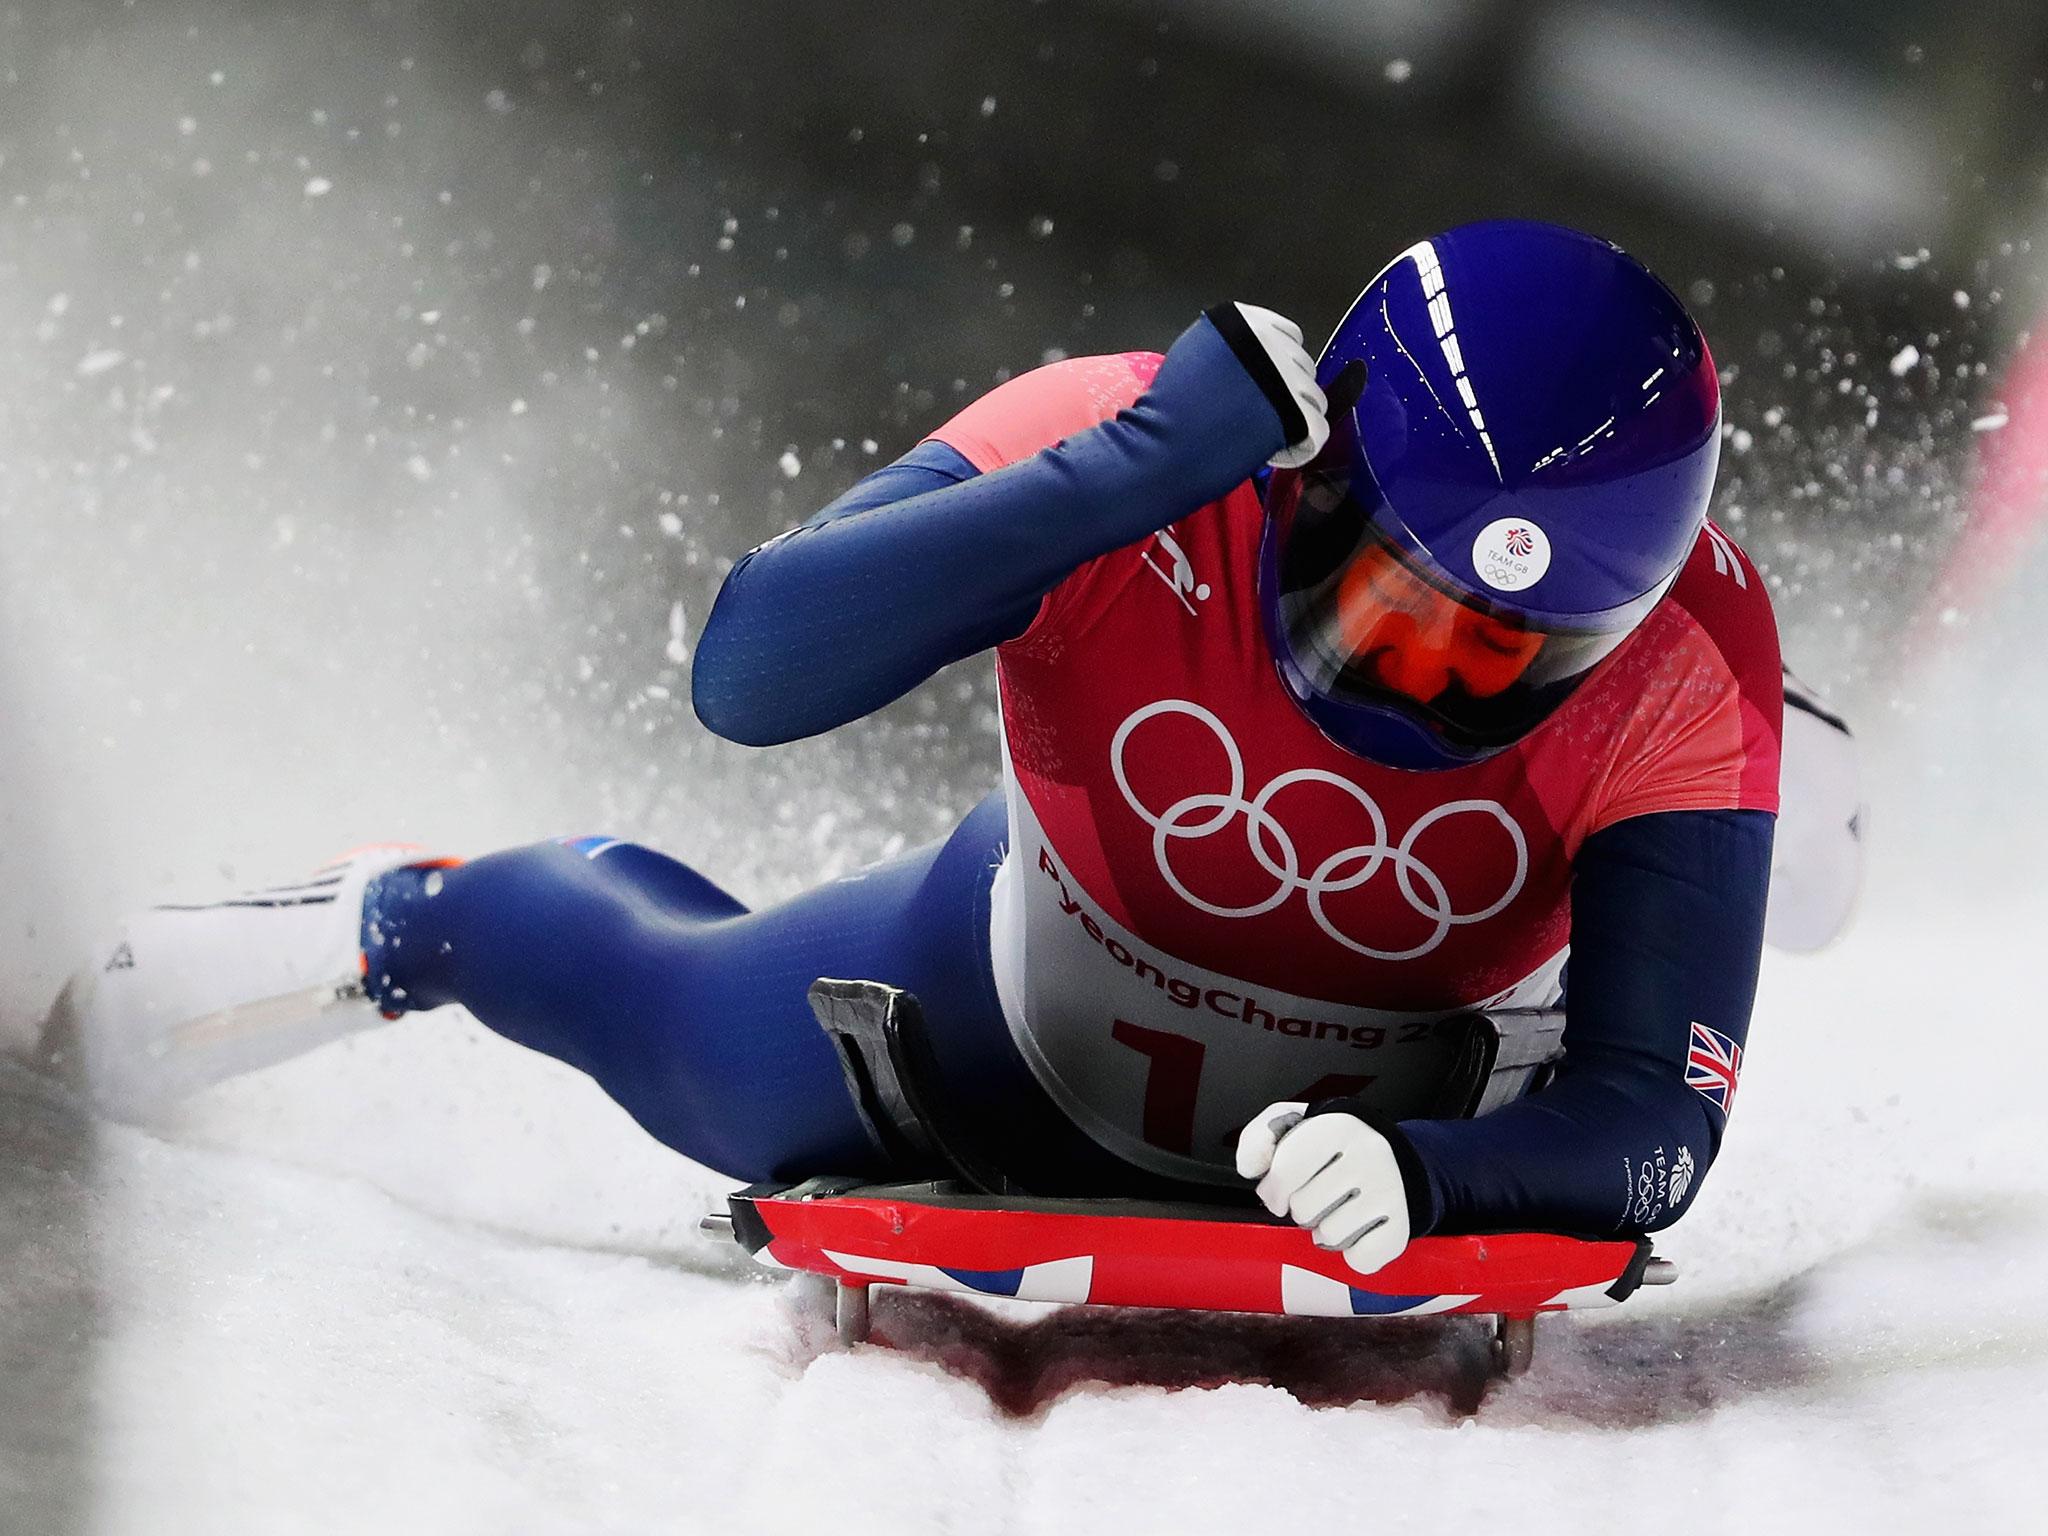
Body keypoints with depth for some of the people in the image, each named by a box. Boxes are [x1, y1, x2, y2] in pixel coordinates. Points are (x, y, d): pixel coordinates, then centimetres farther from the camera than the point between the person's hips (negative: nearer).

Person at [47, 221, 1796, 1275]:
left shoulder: (1681, 661, -37)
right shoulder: (1113, 440, -38)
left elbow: (1654, 1132, -38)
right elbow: (751, 676, -48)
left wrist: (1420, 1169, -60)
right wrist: (1133, 468, -55)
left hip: (1409, 1112, 1)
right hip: (1026, 1008, -1)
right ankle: (399, 922, 51)